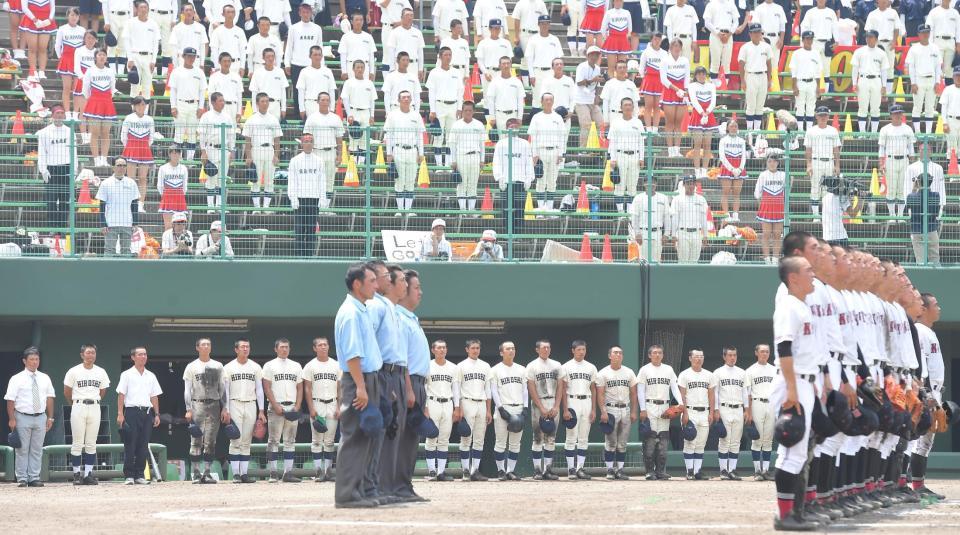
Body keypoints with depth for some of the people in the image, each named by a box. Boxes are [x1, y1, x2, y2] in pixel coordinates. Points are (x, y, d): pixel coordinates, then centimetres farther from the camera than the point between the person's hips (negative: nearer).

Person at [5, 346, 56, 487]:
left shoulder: (45, 378, 9)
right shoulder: (17, 379, -2)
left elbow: (49, 398, 10)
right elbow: (10, 400, -5)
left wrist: (50, 418, 4)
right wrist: (12, 419, -12)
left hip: (40, 417, 4)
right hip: (23, 417, -4)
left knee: (37, 450, 5)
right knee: (22, 450, -1)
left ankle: (34, 478, 9)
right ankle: (22, 479, 2)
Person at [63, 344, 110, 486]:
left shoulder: (101, 372, 8)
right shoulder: (74, 371, -2)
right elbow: (67, 392, 5)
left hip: (94, 408, 3)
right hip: (79, 407, -3)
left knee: (91, 444, 3)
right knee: (78, 443, -3)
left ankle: (88, 473, 6)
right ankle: (77, 474, 0)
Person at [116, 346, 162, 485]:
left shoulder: (151, 376, 14)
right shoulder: (127, 375, 2)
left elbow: (154, 397, 17)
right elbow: (121, 395, -2)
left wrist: (157, 414, 10)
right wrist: (120, 414, -10)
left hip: (147, 412, 4)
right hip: (132, 411, -4)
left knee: (143, 446, 4)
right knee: (130, 445, -5)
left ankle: (139, 475, 9)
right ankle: (128, 475, -3)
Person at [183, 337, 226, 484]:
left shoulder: (218, 366, 13)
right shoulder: (191, 367, 6)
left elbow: (222, 388, 12)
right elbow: (187, 390, 2)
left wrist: (224, 407, 3)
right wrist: (188, 410, -8)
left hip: (214, 406, 2)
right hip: (197, 405, -2)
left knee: (210, 442, 0)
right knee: (196, 441, -5)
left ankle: (207, 472, 3)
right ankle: (197, 473, -4)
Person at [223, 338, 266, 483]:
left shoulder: (255, 367, 9)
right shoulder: (228, 368, 2)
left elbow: (259, 390, 9)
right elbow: (225, 391, 0)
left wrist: (261, 411, 3)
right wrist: (226, 411, -8)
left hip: (251, 406, 3)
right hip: (235, 405, -3)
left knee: (246, 442, 3)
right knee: (236, 441, -8)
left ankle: (244, 473, 5)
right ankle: (236, 474, -7)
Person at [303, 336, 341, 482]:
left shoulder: (336, 365, 10)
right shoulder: (310, 366, 3)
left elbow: (340, 388, 10)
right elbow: (307, 389, 0)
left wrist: (339, 408, 1)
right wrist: (311, 409, -9)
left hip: (332, 405, 2)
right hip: (317, 404, -2)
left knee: (330, 440, 3)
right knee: (317, 440, -4)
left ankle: (328, 470, 5)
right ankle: (319, 471, -4)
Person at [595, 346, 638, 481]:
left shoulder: (629, 373, 11)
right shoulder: (603, 373, 0)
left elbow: (633, 394, 11)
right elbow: (600, 394, -5)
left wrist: (634, 412, 3)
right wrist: (603, 412, -15)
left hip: (626, 409, 4)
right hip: (610, 409, -3)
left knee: (622, 443, 4)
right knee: (611, 442, -6)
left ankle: (620, 469, 8)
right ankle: (610, 469, 0)